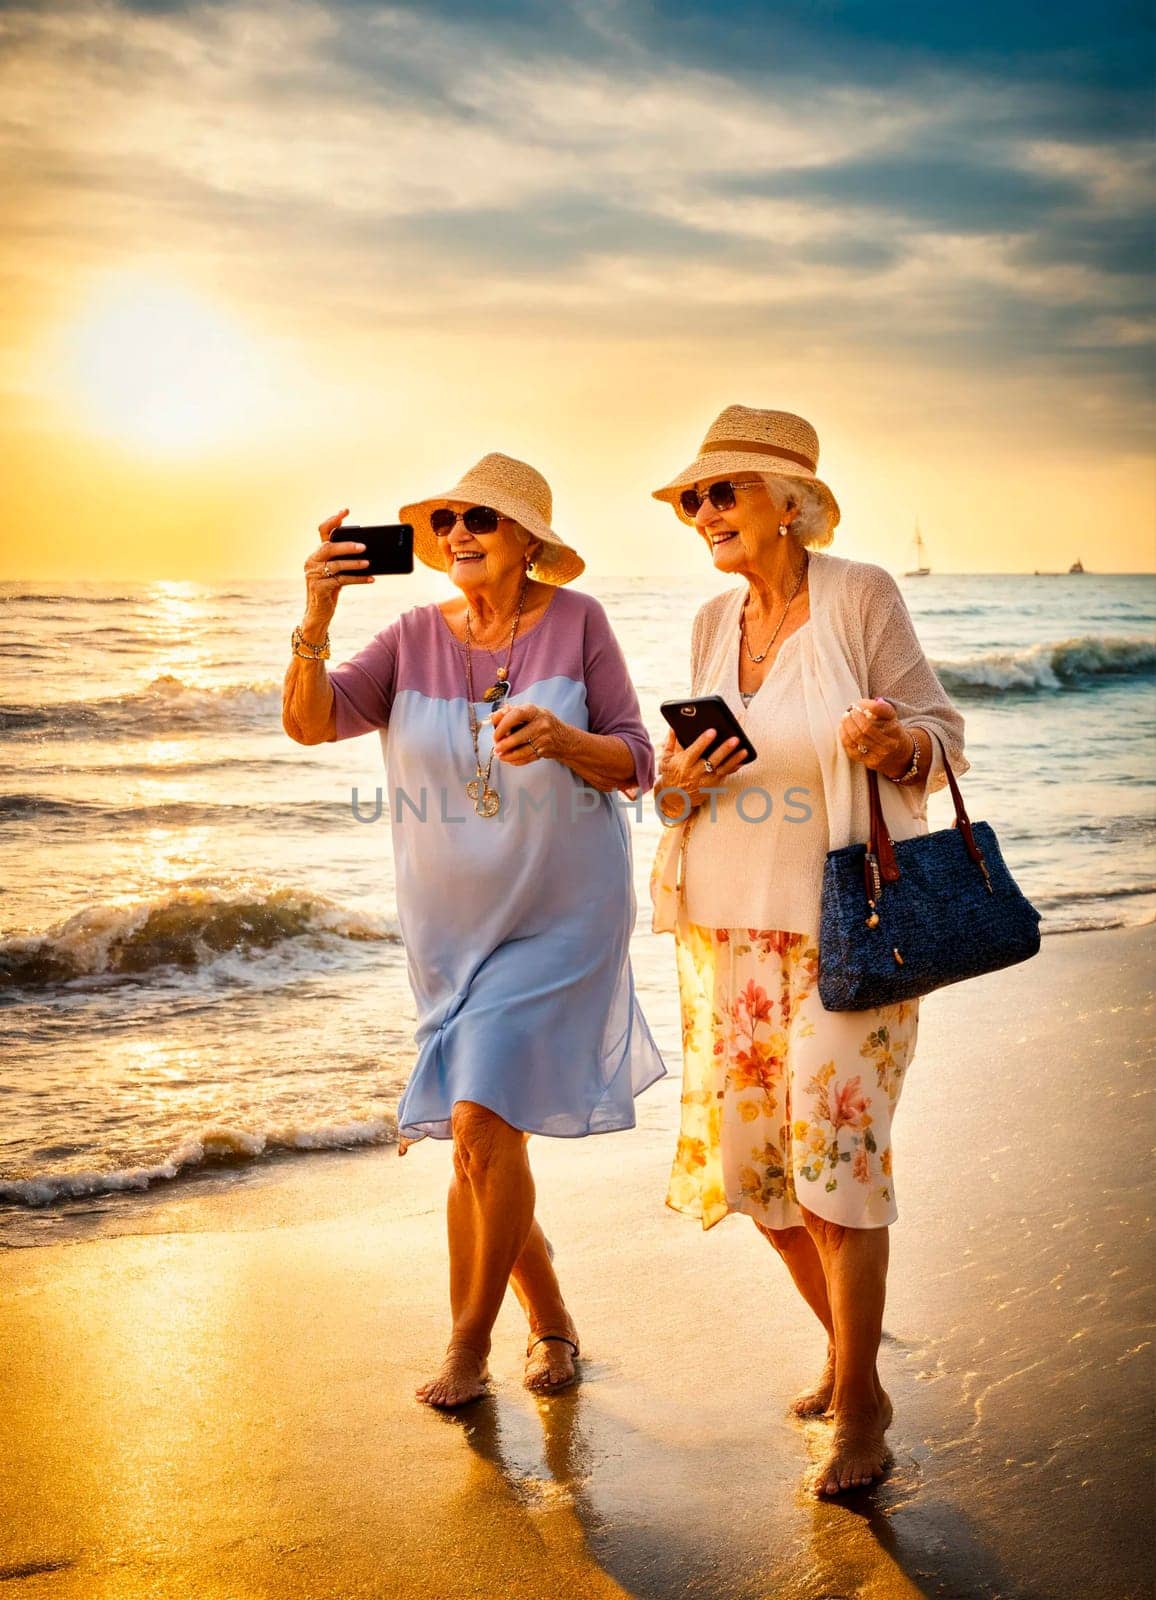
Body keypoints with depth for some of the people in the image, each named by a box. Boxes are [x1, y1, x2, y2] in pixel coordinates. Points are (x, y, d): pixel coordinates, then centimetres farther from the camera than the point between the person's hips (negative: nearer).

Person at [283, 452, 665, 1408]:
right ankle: (552, 1326, 33)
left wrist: (560, 737, -24)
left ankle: (468, 1348, 7)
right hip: (451, 927, 4)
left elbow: (636, 762, -4)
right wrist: (316, 618, -29)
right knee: (486, 1142, 11)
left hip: (558, 919, -4)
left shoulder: (577, 623, -6)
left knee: (482, 1126, -14)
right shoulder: (416, 637, -1)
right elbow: (312, 722, -13)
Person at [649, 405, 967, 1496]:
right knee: (750, 1156, 9)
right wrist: (679, 781, -8)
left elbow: (942, 739, -5)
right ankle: (848, 1348, 33)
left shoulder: (861, 595, -8)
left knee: (834, 1152, -8)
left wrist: (892, 741, -27)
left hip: (846, 924, -6)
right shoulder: (714, 623, 9)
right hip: (728, 925, 6)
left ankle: (861, 1403, 12)